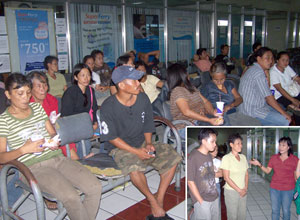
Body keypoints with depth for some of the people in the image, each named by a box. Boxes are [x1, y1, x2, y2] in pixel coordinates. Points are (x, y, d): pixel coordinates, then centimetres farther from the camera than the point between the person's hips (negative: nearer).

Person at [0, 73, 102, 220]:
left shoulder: (37, 107, 15)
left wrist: (54, 140, -3)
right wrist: (24, 149, -20)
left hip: (57, 158, 5)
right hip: (34, 167, -5)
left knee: (95, 188, -13)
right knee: (71, 197, -28)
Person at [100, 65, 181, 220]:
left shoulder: (143, 98, -2)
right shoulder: (108, 107, -17)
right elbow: (111, 137, -13)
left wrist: (148, 143, -7)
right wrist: (136, 151, -20)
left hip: (142, 143, 5)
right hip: (120, 147, -5)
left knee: (172, 157, -13)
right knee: (134, 168, -36)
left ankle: (159, 199, -5)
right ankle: (152, 200, -8)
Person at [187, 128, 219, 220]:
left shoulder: (209, 155, 5)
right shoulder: (193, 157, -18)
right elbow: (190, 182, -16)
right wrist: (201, 202, -14)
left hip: (214, 197, 7)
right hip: (202, 200, -7)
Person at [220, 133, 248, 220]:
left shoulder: (243, 157, 6)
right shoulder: (226, 158, -12)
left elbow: (246, 174, 11)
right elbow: (226, 177, -14)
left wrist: (245, 188, -3)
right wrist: (239, 190, -12)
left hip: (243, 191, 5)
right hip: (231, 191, -5)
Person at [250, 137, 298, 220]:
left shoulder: (295, 159, -7)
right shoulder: (274, 158, 0)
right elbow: (267, 171, 4)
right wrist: (259, 164, -11)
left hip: (288, 189, -2)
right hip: (274, 188, 2)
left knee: (286, 210, 10)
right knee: (275, 210, 11)